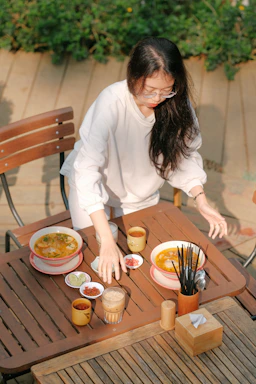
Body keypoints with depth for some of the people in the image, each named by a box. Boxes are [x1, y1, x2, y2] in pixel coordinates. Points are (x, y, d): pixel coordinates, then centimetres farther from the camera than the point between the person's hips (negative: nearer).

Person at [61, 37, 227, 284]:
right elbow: (88, 171, -42)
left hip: (141, 193, 4)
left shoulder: (176, 103, -23)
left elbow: (184, 154, -8)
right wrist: (107, 241, -48)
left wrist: (201, 200, -24)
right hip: (96, 189, -3)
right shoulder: (111, 102, -36)